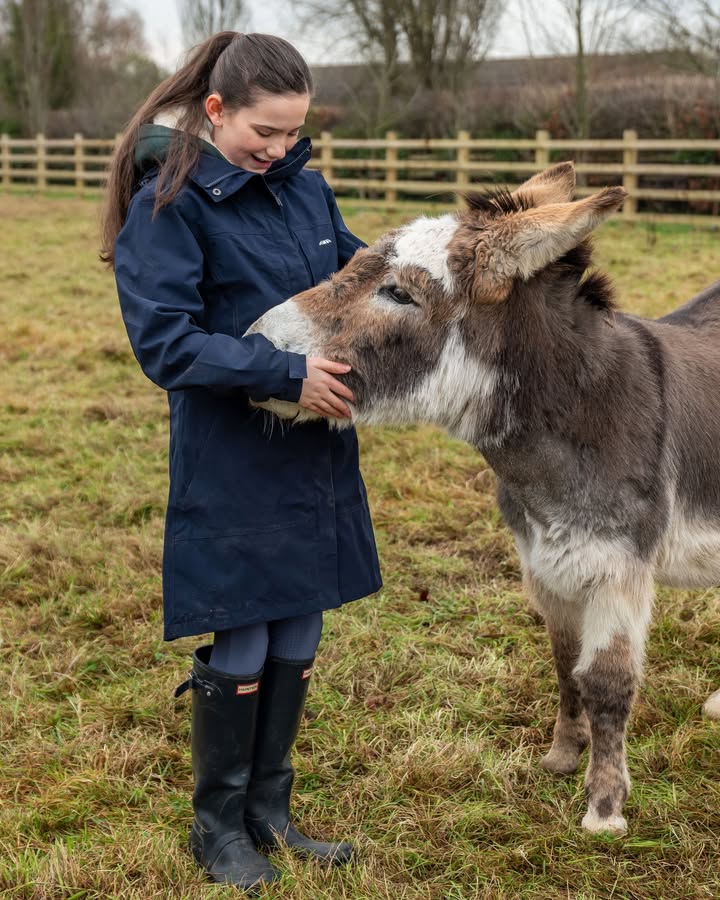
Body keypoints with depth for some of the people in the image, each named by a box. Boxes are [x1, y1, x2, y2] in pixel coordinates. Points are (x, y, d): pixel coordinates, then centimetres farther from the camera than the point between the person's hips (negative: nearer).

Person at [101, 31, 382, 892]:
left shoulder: (303, 185, 6)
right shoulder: (167, 205, -13)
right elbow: (165, 341, -20)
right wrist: (287, 373, -25)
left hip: (314, 457, 6)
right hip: (230, 466, -6)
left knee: (295, 643, 15)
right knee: (239, 650, 5)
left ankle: (269, 811, 32)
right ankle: (218, 826, 27)